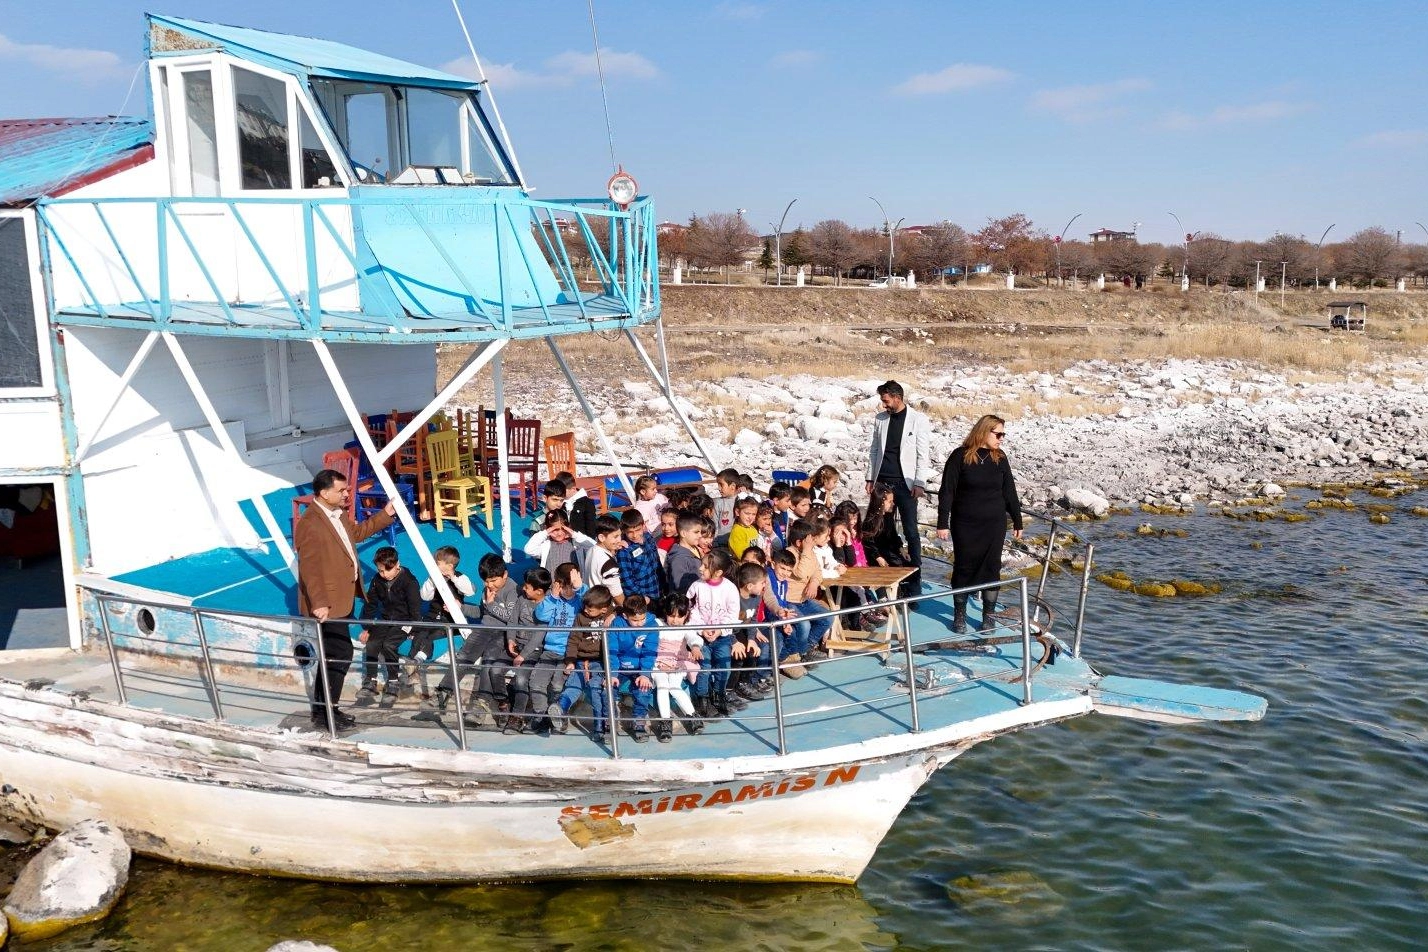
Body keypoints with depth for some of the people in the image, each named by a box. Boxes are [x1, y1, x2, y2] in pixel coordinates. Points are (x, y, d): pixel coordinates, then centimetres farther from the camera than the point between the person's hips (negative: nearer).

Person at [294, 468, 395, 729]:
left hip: (344, 597, 10)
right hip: (327, 604, -10)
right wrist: (319, 604, -29)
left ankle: (322, 708, 29)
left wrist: (386, 514, 21)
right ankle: (325, 713, 6)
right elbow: (309, 568, -25)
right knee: (341, 654, -6)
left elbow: (357, 532, 28)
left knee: (333, 655, 17)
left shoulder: (338, 513, 8)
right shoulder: (309, 524, -22)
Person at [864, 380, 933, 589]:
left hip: (905, 483, -4)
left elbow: (924, 454, -5)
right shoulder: (880, 419, 10)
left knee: (911, 531, -3)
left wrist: (920, 483, -11)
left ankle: (914, 577, 2)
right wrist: (870, 478, 11)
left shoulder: (919, 420, -3)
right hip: (882, 482, 4)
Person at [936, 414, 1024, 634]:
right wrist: (942, 523, -10)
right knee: (963, 568, 5)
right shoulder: (960, 456, -8)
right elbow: (947, 491, -7)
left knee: (991, 569, 6)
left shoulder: (1000, 458, 4)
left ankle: (988, 616, 17)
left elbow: (1009, 492, 10)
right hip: (965, 525, -3)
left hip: (994, 525, 3)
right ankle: (959, 615, 19)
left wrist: (1017, 521, 11)